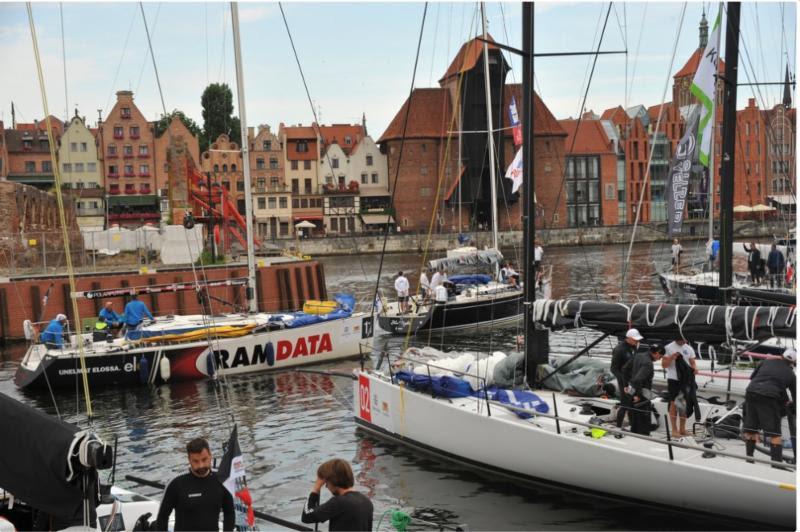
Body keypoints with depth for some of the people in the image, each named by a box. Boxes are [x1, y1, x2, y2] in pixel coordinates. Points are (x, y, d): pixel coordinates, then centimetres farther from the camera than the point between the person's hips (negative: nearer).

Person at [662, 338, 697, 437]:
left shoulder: (689, 348, 8)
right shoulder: (669, 348, -5)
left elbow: (693, 362, 11)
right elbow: (664, 365, -7)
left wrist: (694, 368, -11)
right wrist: (672, 357, -23)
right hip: (674, 379, -4)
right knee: (674, 404, -1)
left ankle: (682, 429, 17)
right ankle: (674, 429, 5)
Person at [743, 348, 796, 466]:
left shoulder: (767, 362, 18)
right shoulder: (790, 374, 12)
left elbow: (752, 377, 23)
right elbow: (795, 395, 17)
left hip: (751, 392, 4)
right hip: (769, 398, -4)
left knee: (750, 429, 14)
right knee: (774, 433, 2)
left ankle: (749, 459, 20)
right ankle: (777, 463, -2)